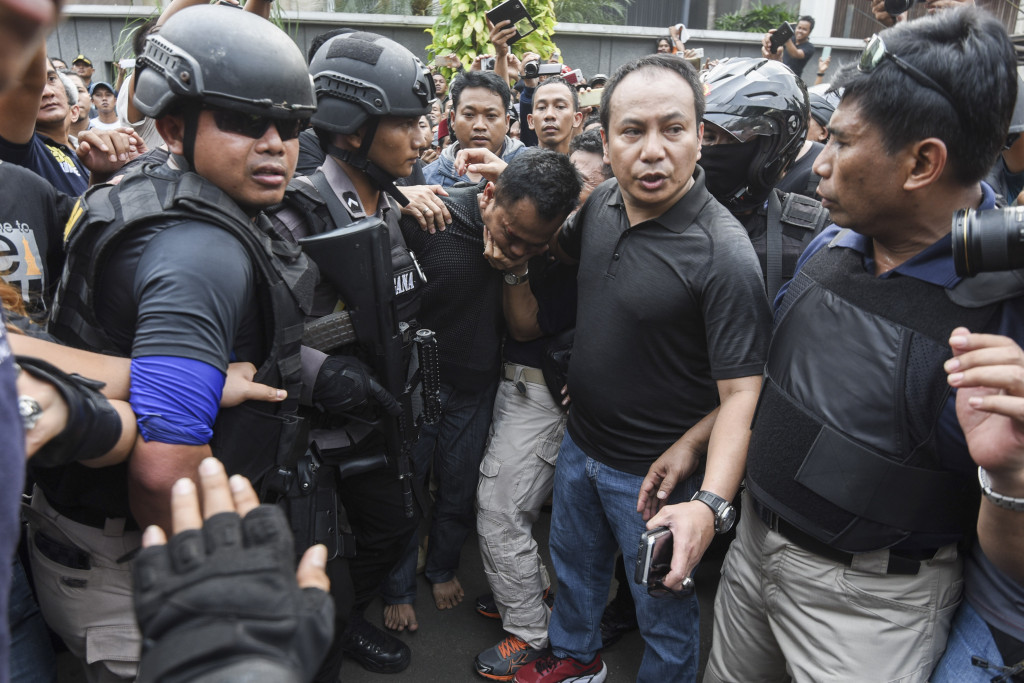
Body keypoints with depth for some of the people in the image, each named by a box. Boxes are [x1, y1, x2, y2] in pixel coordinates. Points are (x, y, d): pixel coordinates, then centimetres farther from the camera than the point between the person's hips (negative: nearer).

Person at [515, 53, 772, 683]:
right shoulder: (602, 204, -6)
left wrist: (710, 503, -41)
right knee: (574, 562, 30)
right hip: (580, 444, 7)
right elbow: (561, 248, 17)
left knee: (663, 611, 16)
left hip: (658, 472, -7)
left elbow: (742, 393, -28)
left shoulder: (724, 254, -28)